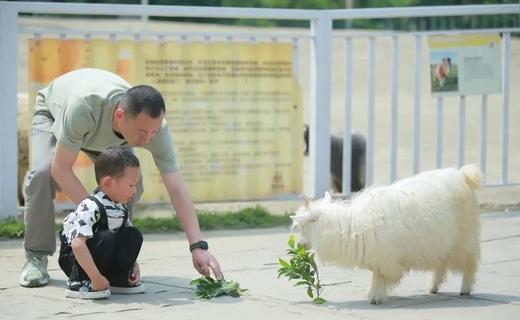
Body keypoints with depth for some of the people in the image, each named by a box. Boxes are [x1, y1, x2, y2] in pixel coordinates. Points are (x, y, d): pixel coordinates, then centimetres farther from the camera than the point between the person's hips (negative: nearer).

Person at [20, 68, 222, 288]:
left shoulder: (153, 124, -36)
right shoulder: (84, 105, -49)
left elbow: (177, 189, -34)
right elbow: (60, 168, -39)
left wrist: (198, 246, -42)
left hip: (102, 133, 3)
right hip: (52, 113, -3)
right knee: (42, 172, -29)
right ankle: (36, 258, -12)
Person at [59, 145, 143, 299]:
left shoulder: (120, 208, 0)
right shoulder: (90, 207, -27)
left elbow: (127, 242, 13)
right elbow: (78, 244, -38)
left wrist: (133, 263, -4)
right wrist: (96, 277, -40)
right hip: (73, 257, -8)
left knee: (134, 236, -7)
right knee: (107, 238, -32)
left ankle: (118, 278, 1)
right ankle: (78, 283, -22)